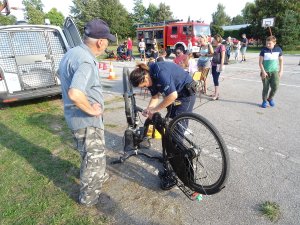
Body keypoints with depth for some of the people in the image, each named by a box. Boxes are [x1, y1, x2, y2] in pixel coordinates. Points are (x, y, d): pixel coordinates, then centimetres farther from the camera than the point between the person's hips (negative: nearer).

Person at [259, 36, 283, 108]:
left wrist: (281, 71, 5)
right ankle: (264, 101, 18)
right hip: (266, 72, -2)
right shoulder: (264, 50, -7)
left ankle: (270, 98, 17)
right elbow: (260, 62, -5)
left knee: (275, 86, -8)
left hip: (275, 71, 2)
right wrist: (263, 71, -12)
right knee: (265, 88, 1)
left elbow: (281, 60, 10)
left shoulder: (278, 49, 0)